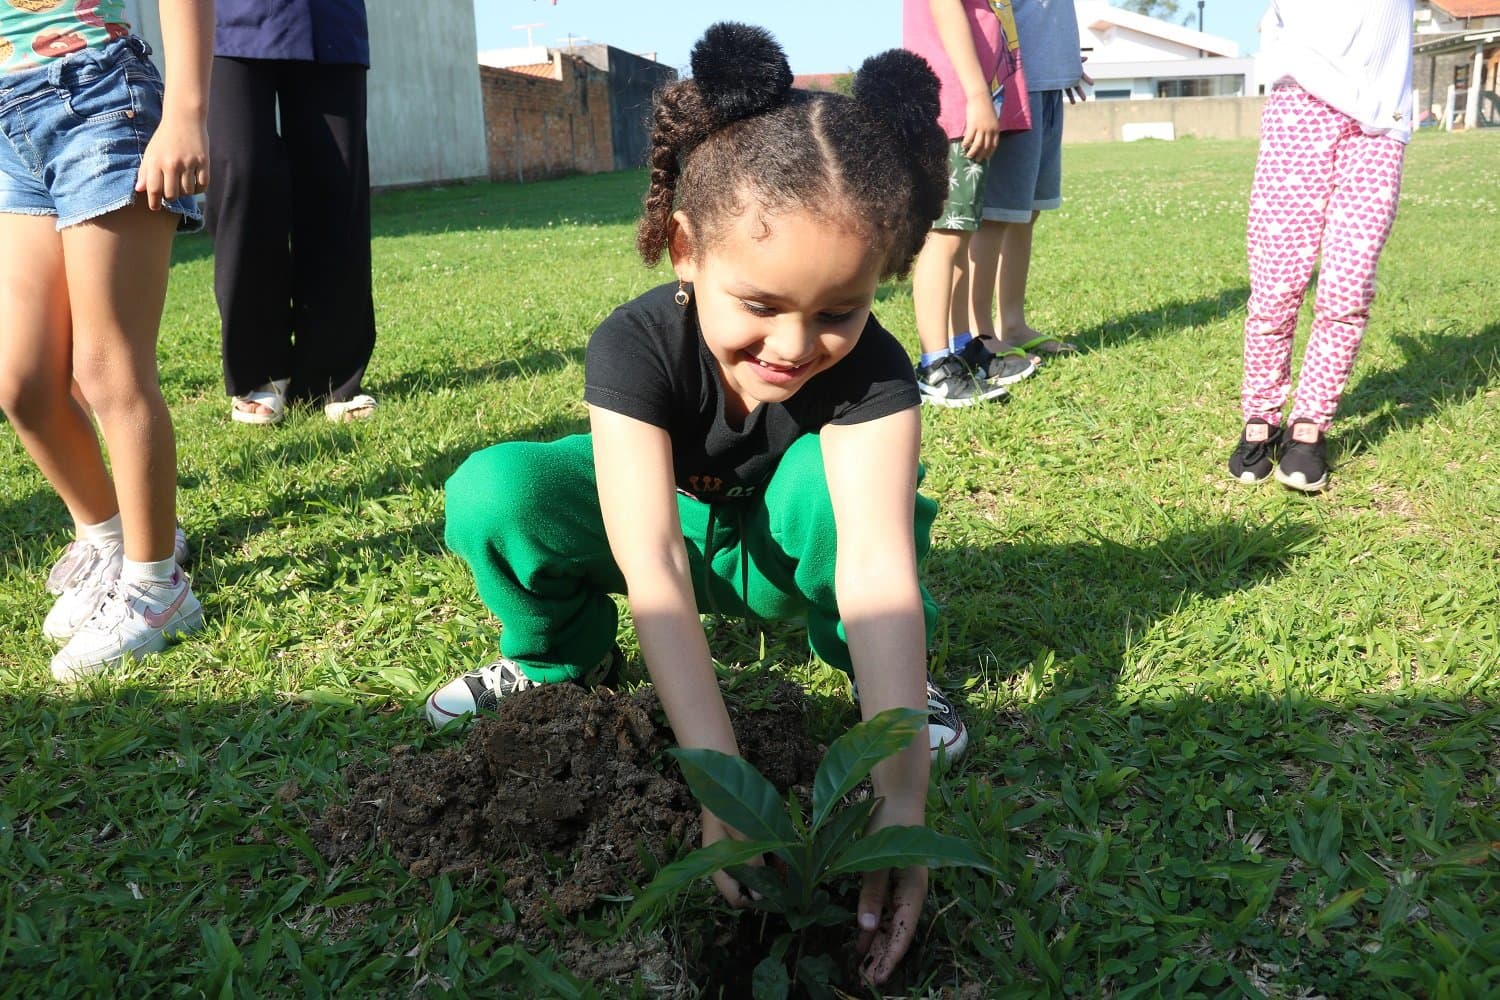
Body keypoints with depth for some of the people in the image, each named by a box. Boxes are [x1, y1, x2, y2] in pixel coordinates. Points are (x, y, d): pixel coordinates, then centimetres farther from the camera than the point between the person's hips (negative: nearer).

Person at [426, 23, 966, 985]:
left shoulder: (871, 373, -30)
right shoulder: (636, 348, -32)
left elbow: (878, 562, -42)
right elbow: (654, 567, -42)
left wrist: (901, 790, -53)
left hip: (778, 556, 0)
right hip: (674, 527, 0)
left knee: (826, 476, -36)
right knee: (493, 493, -28)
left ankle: (884, 670, -8)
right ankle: (560, 660, 2)